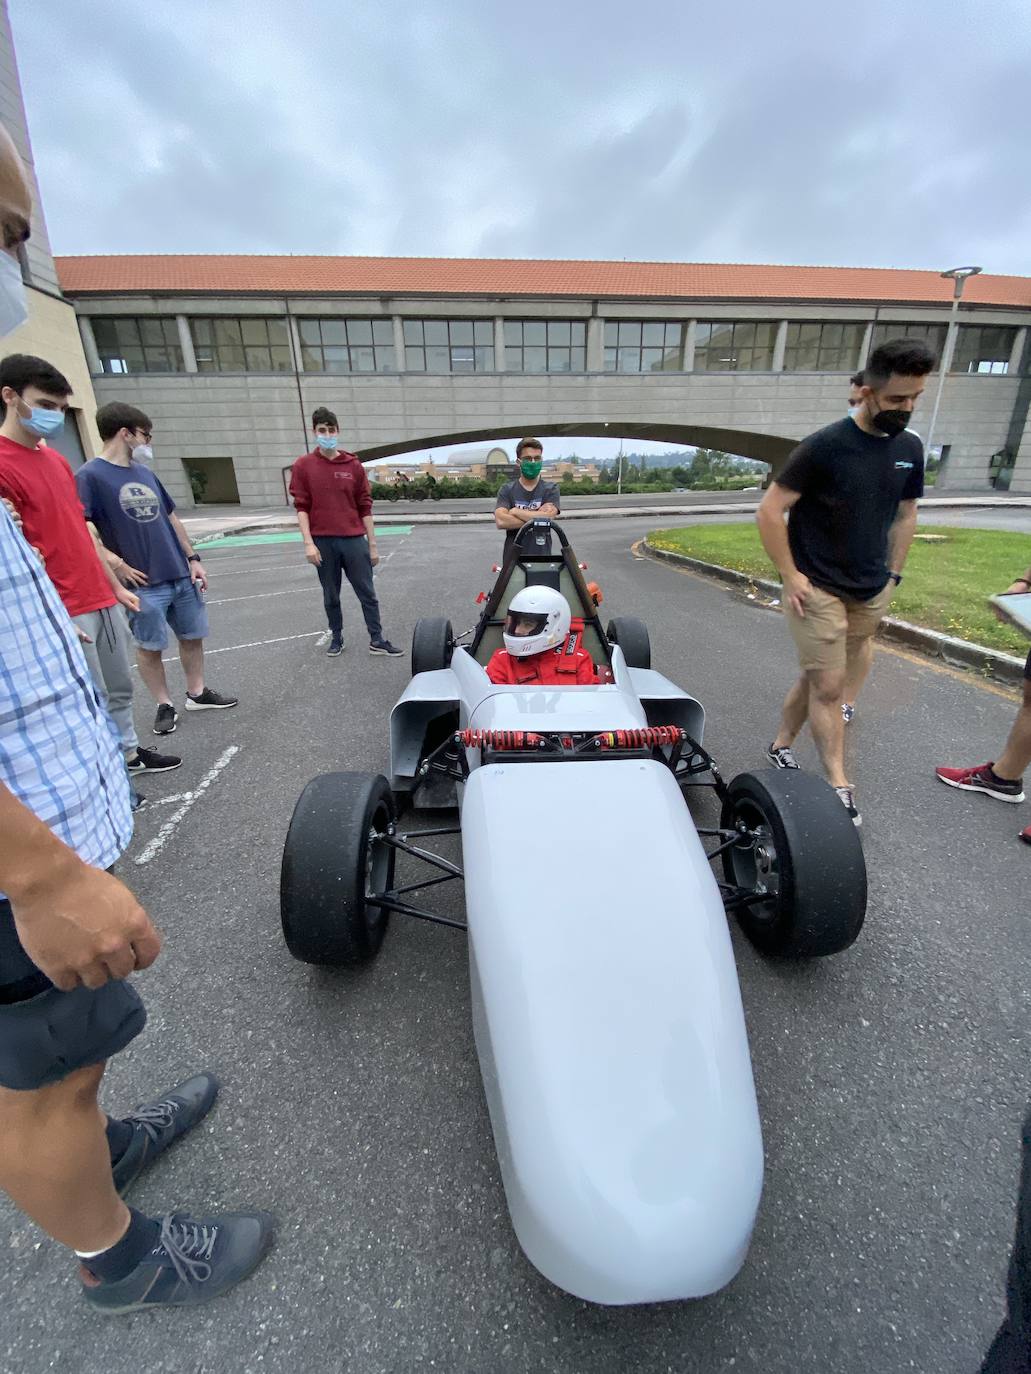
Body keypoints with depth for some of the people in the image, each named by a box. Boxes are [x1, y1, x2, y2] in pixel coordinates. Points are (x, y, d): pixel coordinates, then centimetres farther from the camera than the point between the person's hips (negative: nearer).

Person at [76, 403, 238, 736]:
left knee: (193, 636, 12)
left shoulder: (146, 473, 13)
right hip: (144, 583, -6)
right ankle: (164, 705, 19)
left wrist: (192, 558, 12)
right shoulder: (90, 475, -8)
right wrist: (118, 565, -19)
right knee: (150, 646, 5)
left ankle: (197, 693, 28)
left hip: (181, 576, 6)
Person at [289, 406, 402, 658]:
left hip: (354, 540, 1)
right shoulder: (303, 465, 3)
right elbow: (301, 506, 0)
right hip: (323, 542, 0)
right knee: (331, 596, 10)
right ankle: (336, 637, 25)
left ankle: (377, 640, 11)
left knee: (367, 593, 3)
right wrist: (308, 543, -10)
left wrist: (372, 544, 5)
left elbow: (365, 507, 7)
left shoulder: (354, 465, 6)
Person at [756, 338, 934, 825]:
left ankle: (781, 745, 30)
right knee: (829, 686, -2)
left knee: (818, 678, 12)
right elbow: (769, 511, -13)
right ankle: (839, 785, 10)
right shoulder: (825, 446, -12)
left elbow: (905, 516, 17)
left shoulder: (909, 448, 6)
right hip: (818, 591, -6)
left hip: (870, 594, 6)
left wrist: (893, 575, 11)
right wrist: (791, 576, -14)